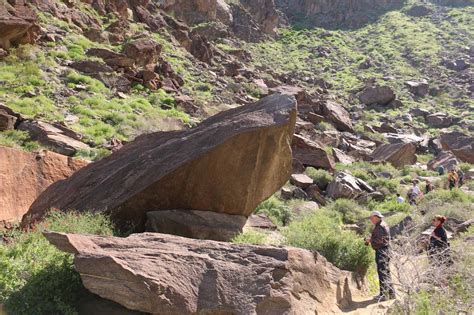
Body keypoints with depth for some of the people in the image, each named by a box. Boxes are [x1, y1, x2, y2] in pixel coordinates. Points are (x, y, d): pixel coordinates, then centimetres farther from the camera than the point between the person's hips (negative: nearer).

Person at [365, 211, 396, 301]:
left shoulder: (381, 226, -15)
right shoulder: (380, 225, 18)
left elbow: (379, 240, -21)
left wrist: (370, 240, -7)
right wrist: (370, 239, 10)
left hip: (382, 251, -11)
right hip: (383, 251, 11)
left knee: (382, 272, -9)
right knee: (386, 272, 16)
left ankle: (384, 294, -7)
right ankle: (391, 293, 23)